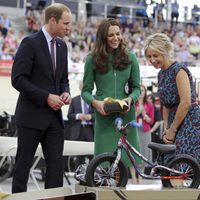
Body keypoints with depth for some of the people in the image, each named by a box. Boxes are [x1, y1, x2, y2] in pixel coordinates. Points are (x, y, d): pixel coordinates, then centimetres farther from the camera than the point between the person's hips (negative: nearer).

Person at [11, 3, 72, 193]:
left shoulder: (62, 46, 11)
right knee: (23, 164, 2)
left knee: (56, 165, 2)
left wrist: (66, 92, -1)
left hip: (54, 116, 6)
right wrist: (46, 97, -18)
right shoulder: (30, 43, -10)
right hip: (32, 115, -6)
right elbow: (18, 79, -15)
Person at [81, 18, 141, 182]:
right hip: (104, 116, -1)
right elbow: (86, 91, 5)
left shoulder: (130, 57, 7)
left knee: (127, 159, 1)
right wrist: (95, 102, -14)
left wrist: (130, 99, -10)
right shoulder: (93, 59, 3)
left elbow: (136, 87, 10)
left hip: (126, 114, 1)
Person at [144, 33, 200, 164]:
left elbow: (186, 103, -18)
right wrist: (166, 129, 5)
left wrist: (172, 129, -12)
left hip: (189, 122, -8)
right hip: (175, 122, 8)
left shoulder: (179, 70, -13)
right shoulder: (161, 74, 14)